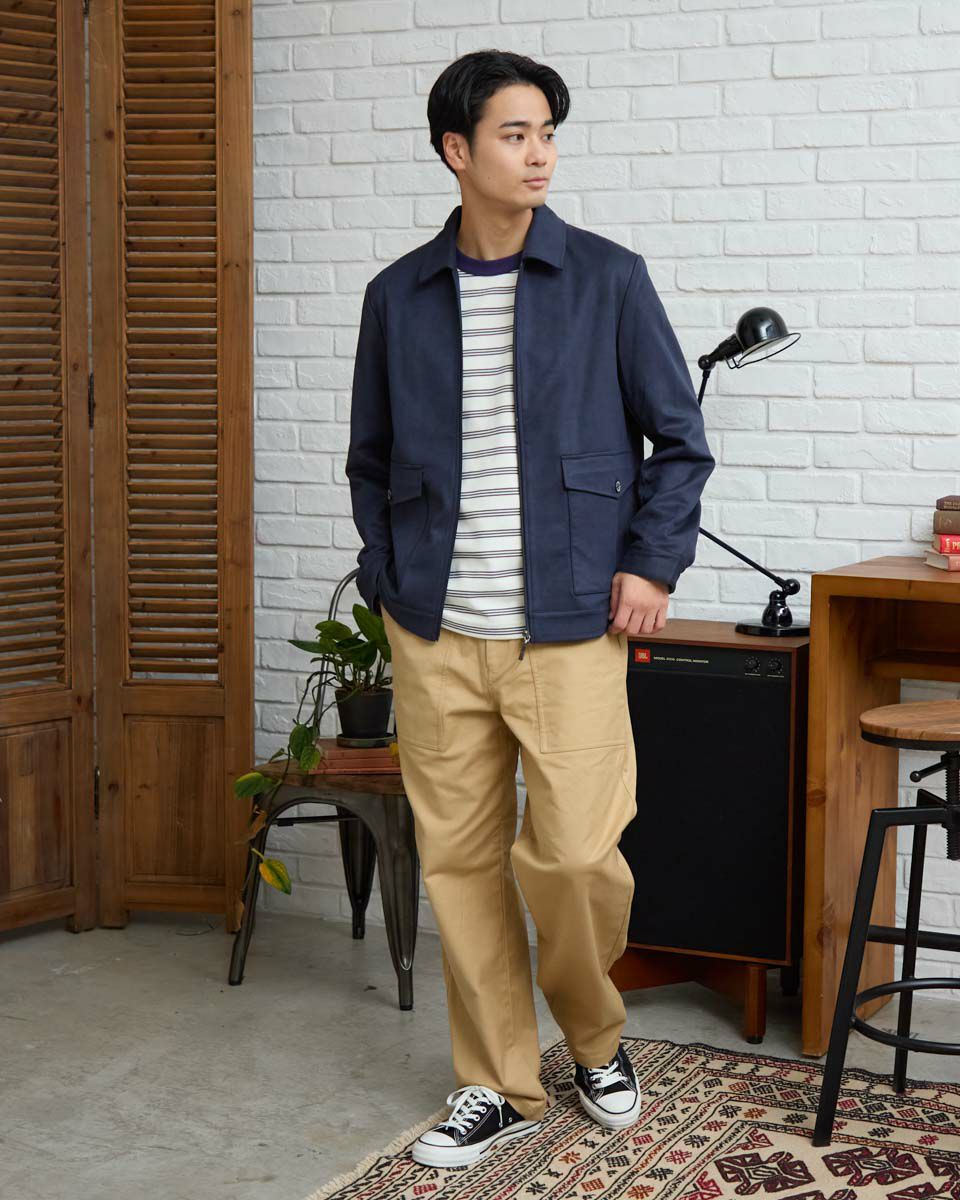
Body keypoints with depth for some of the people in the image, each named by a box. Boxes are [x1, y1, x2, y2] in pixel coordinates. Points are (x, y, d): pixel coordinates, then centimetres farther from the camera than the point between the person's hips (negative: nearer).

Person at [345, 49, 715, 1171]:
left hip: (569, 627, -2)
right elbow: (371, 460, 16)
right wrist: (390, 581, 6)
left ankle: (596, 1036, 23)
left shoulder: (608, 279, 1)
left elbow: (680, 438, 5)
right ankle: (499, 1085, 22)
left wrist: (652, 561, -5)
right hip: (436, 634, 3)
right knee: (459, 862, 6)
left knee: (576, 854, -8)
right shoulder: (398, 297, 8)